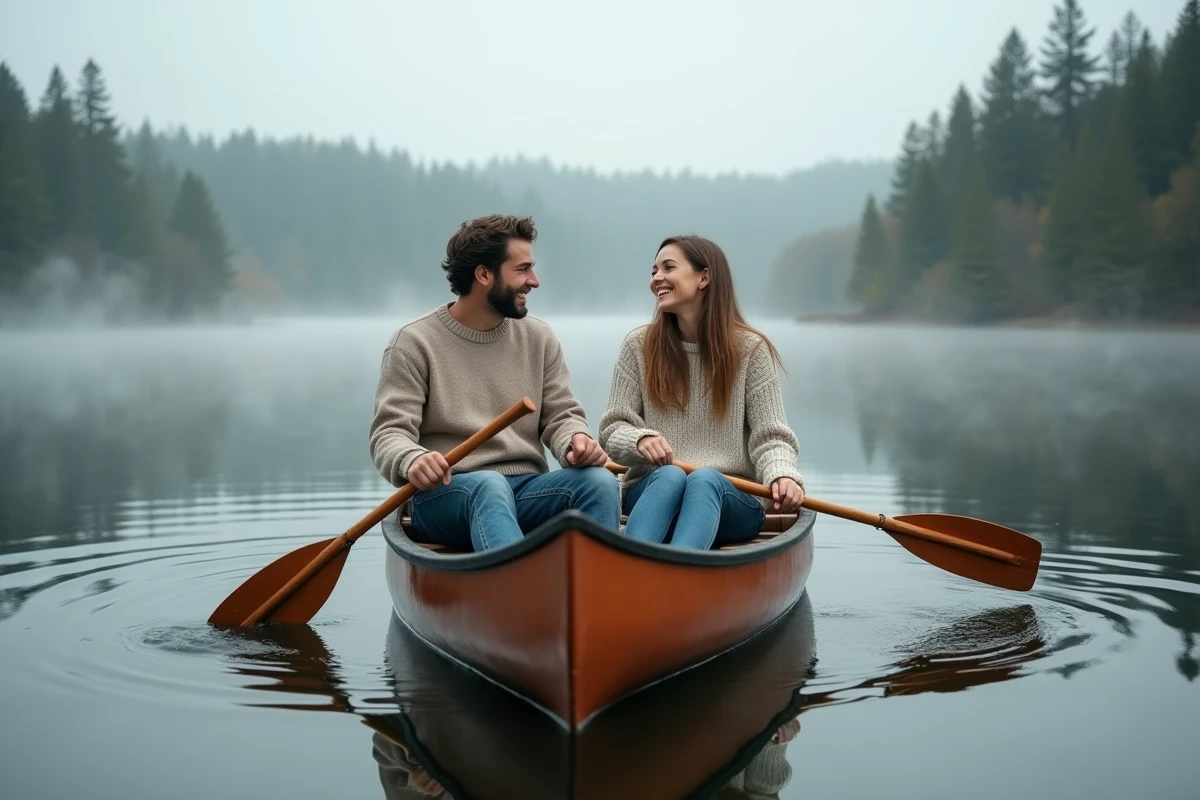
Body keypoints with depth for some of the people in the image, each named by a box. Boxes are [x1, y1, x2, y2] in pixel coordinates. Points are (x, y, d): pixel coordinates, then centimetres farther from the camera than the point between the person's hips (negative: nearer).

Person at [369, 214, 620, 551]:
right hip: (445, 494, -4)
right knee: (489, 485, -38)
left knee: (600, 481, -25)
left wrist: (576, 441, -14)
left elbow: (560, 415, 11)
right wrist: (412, 460, -31)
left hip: (526, 494, 4)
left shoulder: (539, 338, 14)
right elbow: (389, 433, -6)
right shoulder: (415, 343, 0)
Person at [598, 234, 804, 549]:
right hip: (651, 491, 1)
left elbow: (770, 437, -1)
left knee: (705, 480, -35)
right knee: (670, 476, -34)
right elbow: (612, 431, 7)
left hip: (731, 501, -1)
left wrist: (783, 475, -23)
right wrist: (640, 438, -17)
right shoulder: (639, 346, 7)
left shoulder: (750, 349, 3)